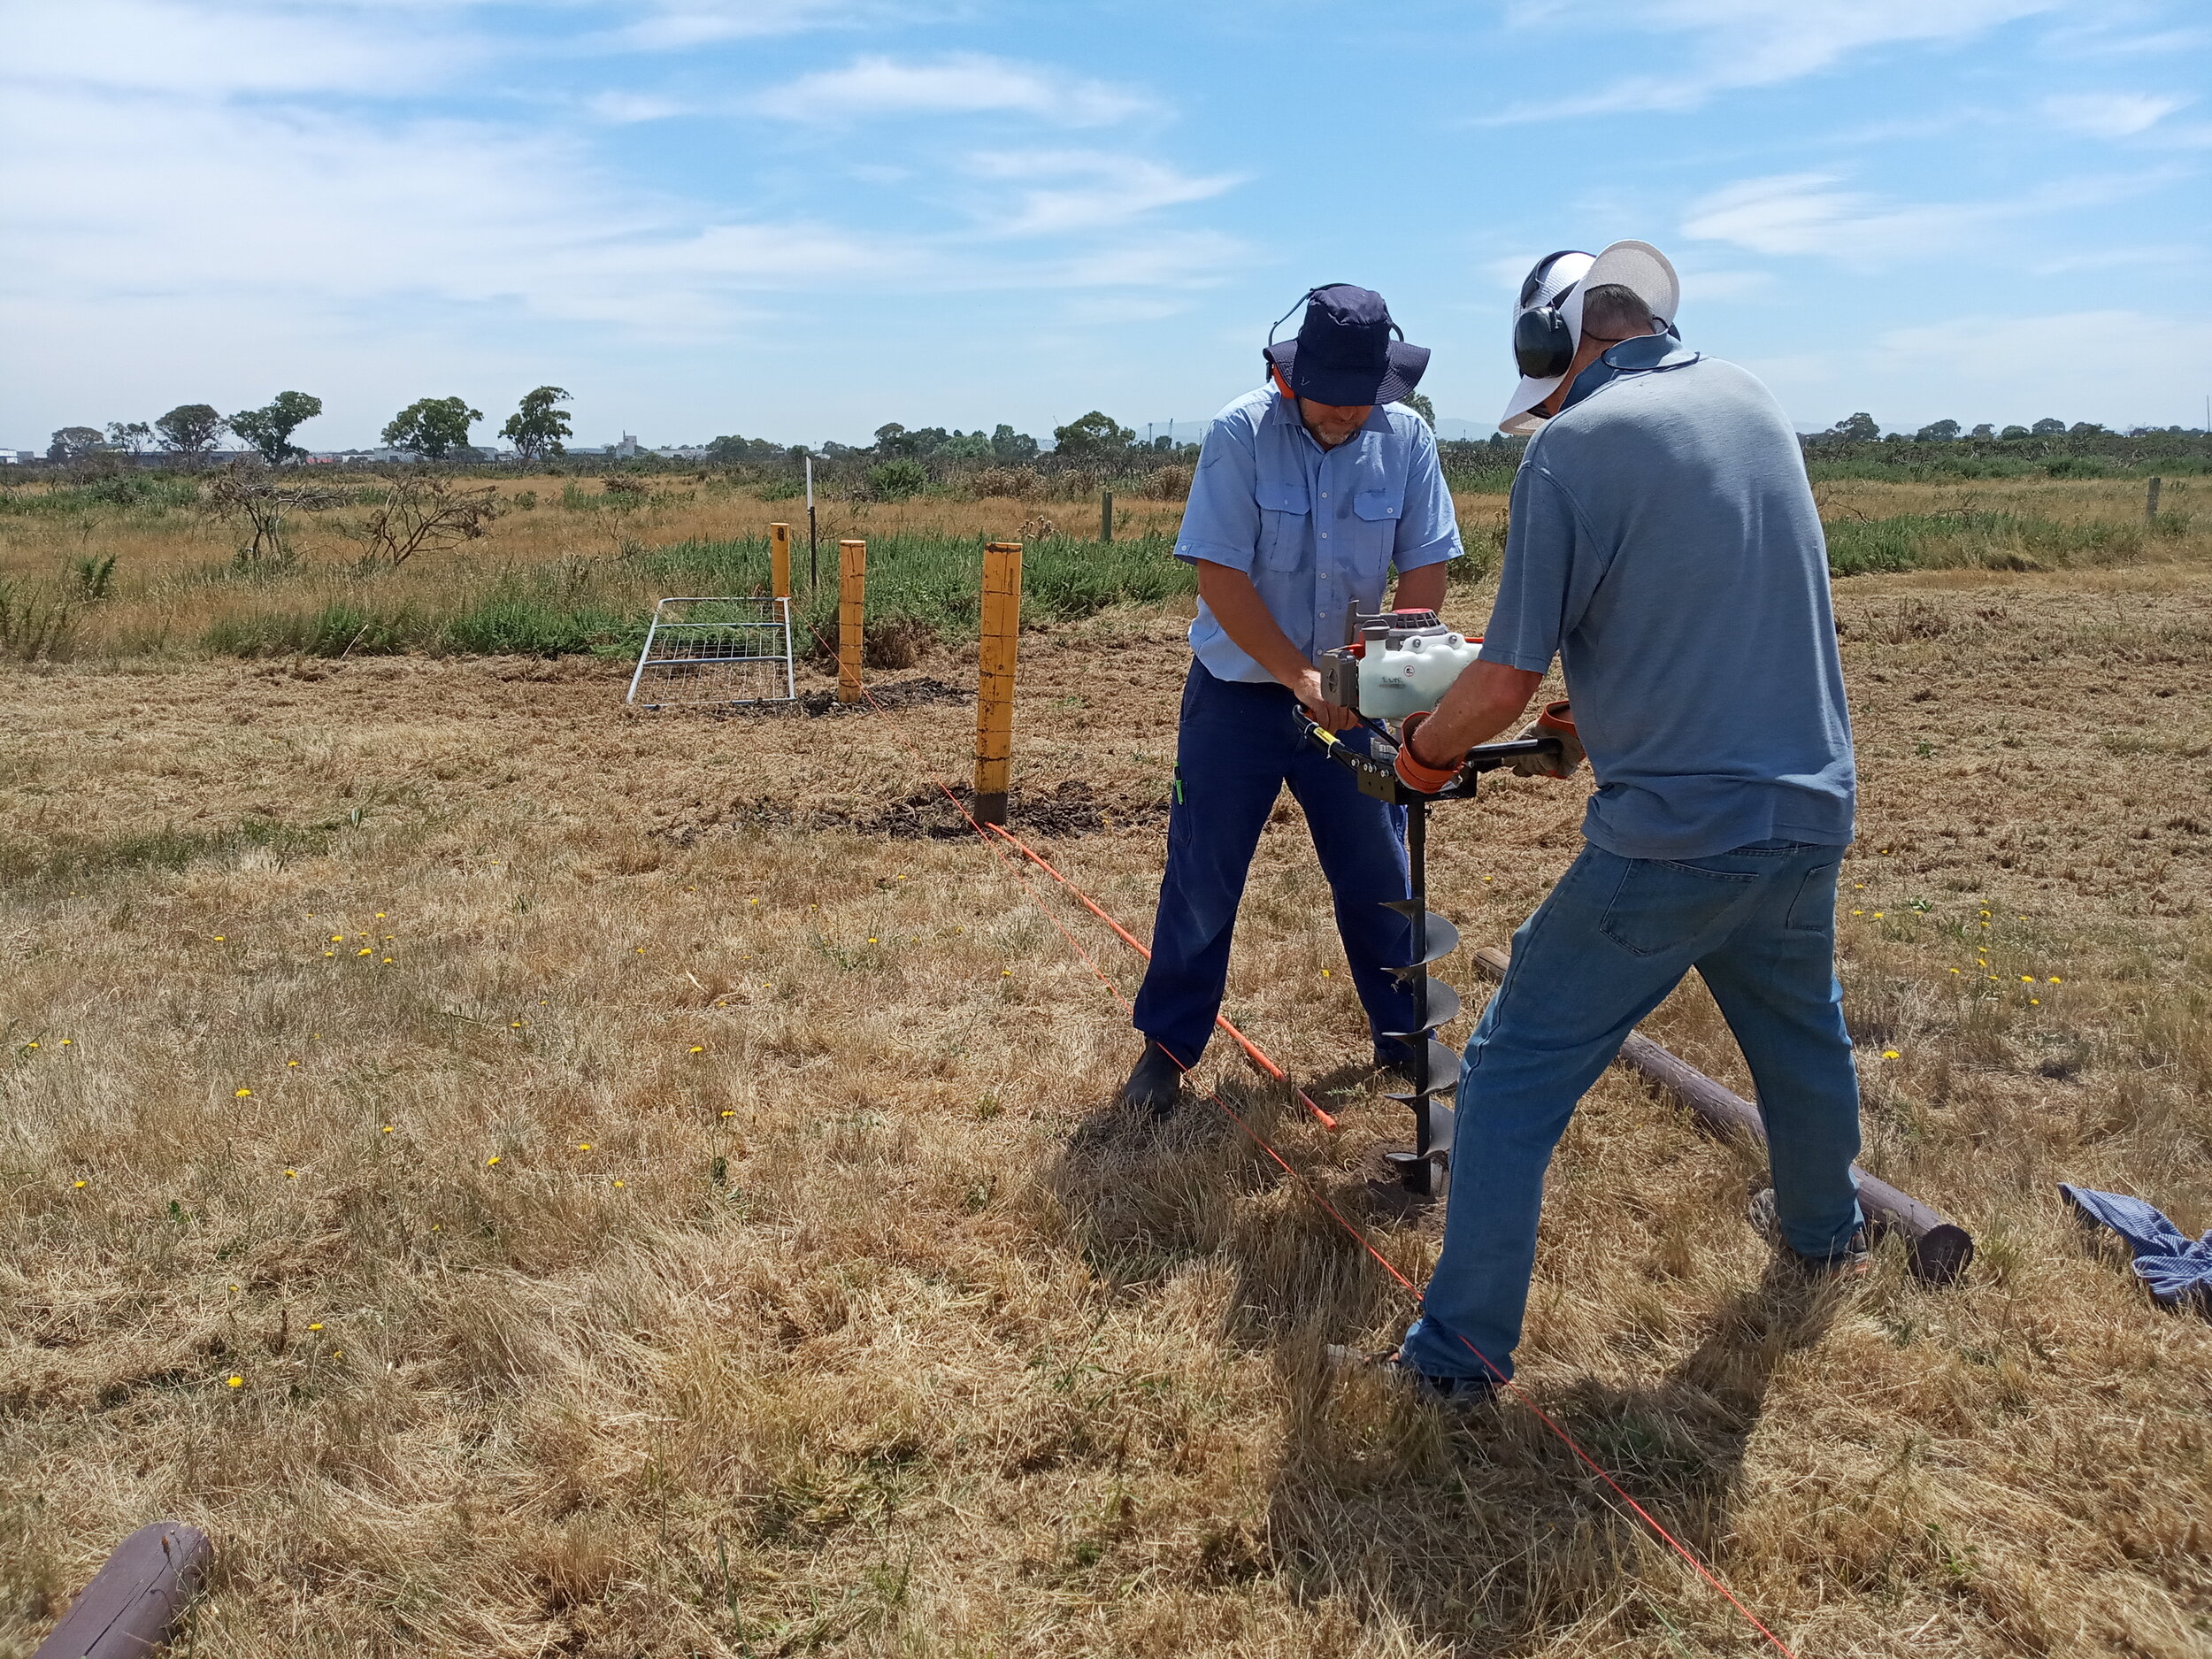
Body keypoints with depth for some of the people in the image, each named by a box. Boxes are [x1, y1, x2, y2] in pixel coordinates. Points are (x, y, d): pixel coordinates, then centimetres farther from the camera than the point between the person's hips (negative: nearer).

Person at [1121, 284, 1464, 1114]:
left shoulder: (1407, 438, -7)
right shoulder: (1240, 432, -15)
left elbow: (1425, 567, -5)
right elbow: (1220, 575, -18)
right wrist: (1299, 677, -21)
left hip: (1350, 696, 3)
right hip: (1237, 692, -2)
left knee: (1379, 871, 10)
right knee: (1202, 874, 2)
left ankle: (1404, 1036, 27)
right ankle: (1168, 1044, 18)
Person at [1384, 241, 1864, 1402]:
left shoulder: (1574, 447, -12)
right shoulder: (1753, 405, 9)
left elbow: (1504, 682, -13)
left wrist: (1424, 751, 6)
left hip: (1673, 837, -7)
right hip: (1813, 814, 7)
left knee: (1515, 1077, 4)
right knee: (1801, 1031, 31)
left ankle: (1463, 1352, 10)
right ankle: (1826, 1232, 55)